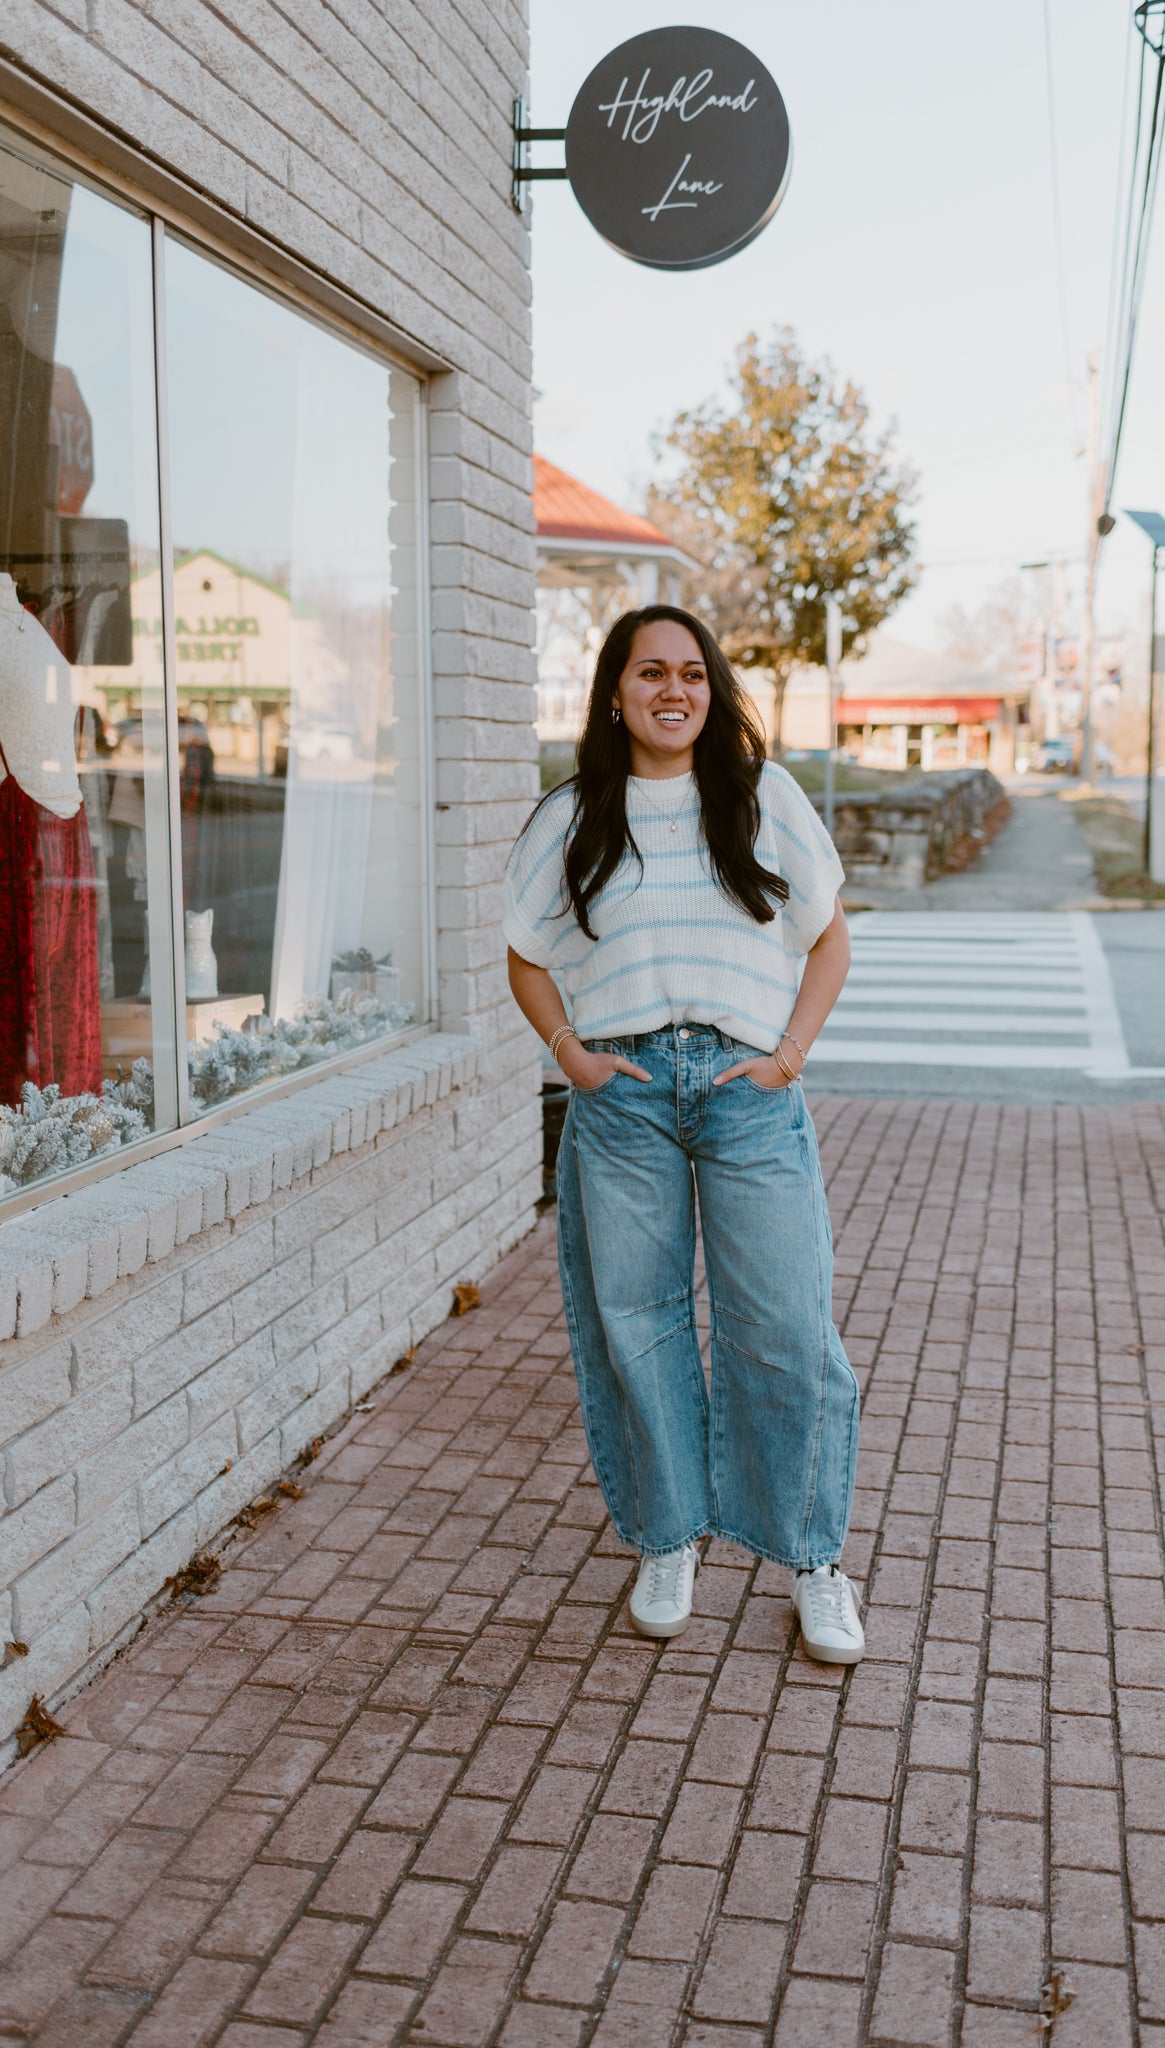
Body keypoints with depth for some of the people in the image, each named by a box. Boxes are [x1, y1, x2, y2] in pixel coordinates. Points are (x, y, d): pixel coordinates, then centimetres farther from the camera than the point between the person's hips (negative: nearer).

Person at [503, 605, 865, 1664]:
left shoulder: (764, 796, 7)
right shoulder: (571, 819, 8)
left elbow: (829, 941, 10)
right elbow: (528, 958, 16)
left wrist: (790, 1053, -2)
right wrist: (570, 1051, 1)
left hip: (749, 1094, -1)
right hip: (621, 1099, 1)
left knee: (785, 1328, -1)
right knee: (637, 1323, 7)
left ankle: (813, 1558, 16)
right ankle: (668, 1544, 25)